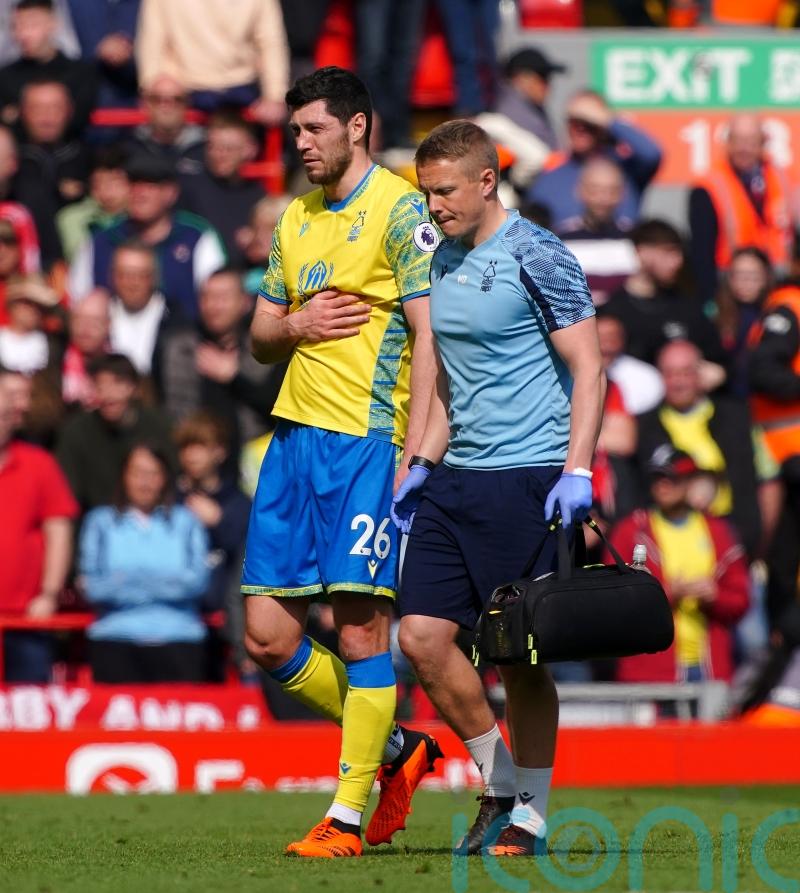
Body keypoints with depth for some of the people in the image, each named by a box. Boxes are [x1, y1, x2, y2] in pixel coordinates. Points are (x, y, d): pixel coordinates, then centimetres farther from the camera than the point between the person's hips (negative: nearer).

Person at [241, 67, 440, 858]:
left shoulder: (400, 210, -5)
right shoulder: (294, 220, 17)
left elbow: (427, 334, -10)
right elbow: (260, 338, 23)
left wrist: (413, 452, -17)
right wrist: (293, 326, -1)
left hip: (366, 438, -7)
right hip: (294, 435, 7)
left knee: (360, 627, -8)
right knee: (268, 637, 4)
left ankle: (347, 816, -3)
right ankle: (395, 752, 21)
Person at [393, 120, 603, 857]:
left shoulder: (536, 257, -9)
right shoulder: (443, 262, 14)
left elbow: (588, 368, -11)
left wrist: (577, 471, -19)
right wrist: (423, 464, 19)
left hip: (527, 477, -7)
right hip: (455, 480, 7)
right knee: (423, 635, -1)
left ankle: (530, 814, 8)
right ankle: (500, 782, 15)